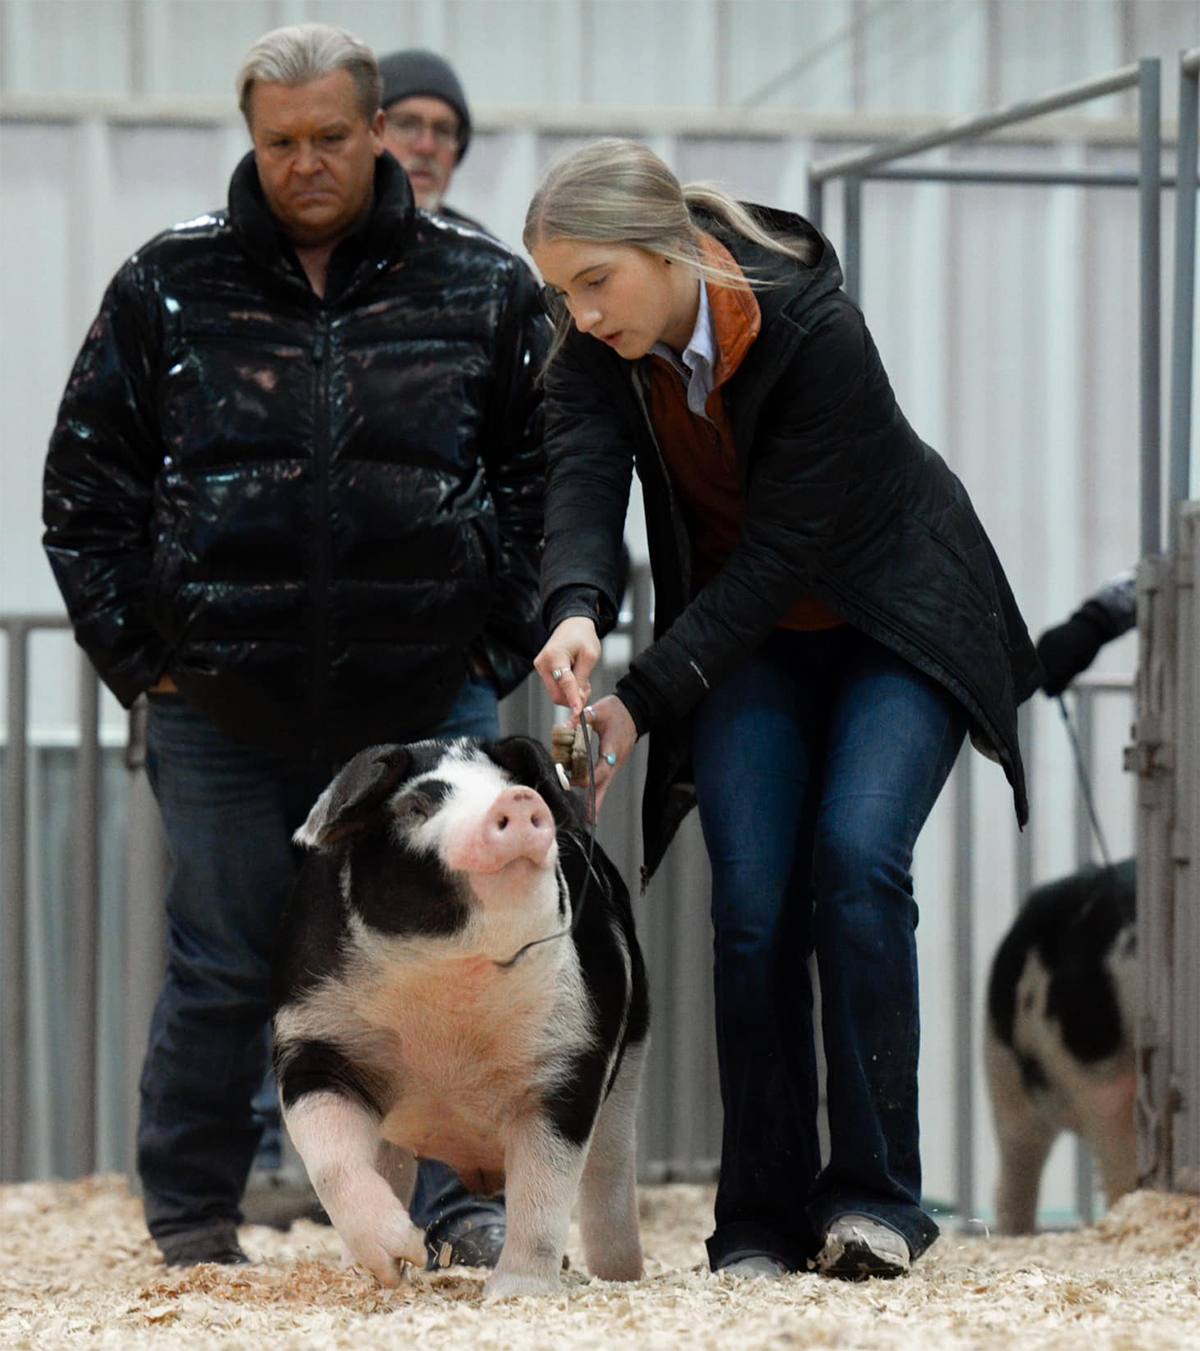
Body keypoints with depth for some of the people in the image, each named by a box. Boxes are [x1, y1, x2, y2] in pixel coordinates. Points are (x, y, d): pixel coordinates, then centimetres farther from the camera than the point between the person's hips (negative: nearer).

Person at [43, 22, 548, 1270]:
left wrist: (500, 641, 3)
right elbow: (84, 485, 8)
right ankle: (190, 1216, 16)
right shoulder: (166, 290, 4)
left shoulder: (483, 291, 5)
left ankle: (463, 1208, 8)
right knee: (221, 967, 5)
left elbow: (548, 473, 11)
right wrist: (136, 652, 2)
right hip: (223, 707, 0)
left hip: (426, 696, 0)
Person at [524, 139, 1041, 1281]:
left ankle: (873, 1191, -17)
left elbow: (781, 551, -28)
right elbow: (581, 478, -27)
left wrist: (641, 702, -32)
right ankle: (763, 1219, -5)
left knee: (856, 855, -22)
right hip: (749, 641, 4)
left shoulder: (816, 330, -28)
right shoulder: (596, 352, -12)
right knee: (753, 902, -10)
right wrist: (575, 611, -48)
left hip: (896, 627, -4)